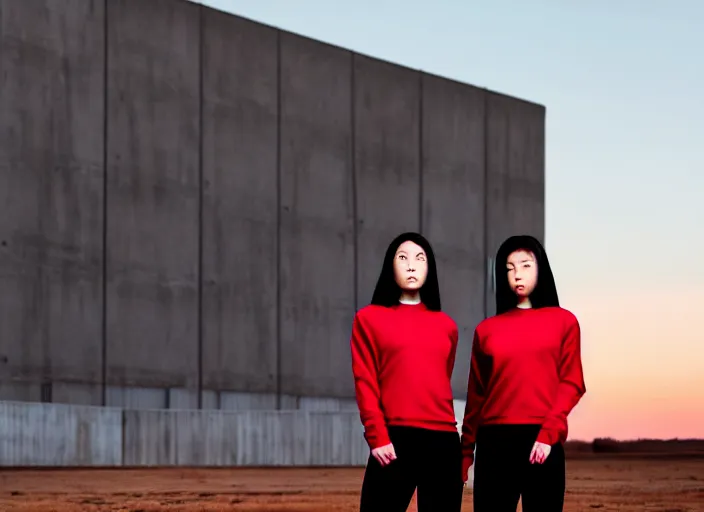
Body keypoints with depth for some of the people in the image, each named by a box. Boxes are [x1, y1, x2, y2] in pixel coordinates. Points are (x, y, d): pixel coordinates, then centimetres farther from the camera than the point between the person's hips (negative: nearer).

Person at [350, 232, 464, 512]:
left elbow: (442, 386, 17)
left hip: (443, 441, 3)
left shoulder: (446, 325, 14)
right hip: (394, 439, -3)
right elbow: (365, 384, -1)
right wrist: (377, 437, -11)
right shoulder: (369, 318, 5)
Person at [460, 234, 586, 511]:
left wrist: (548, 433, -12)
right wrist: (465, 452, 9)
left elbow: (572, 384, 1)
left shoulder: (563, 321, 8)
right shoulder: (487, 329, 12)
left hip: (543, 442, -1)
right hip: (494, 442, 1)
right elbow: (476, 395, 13)